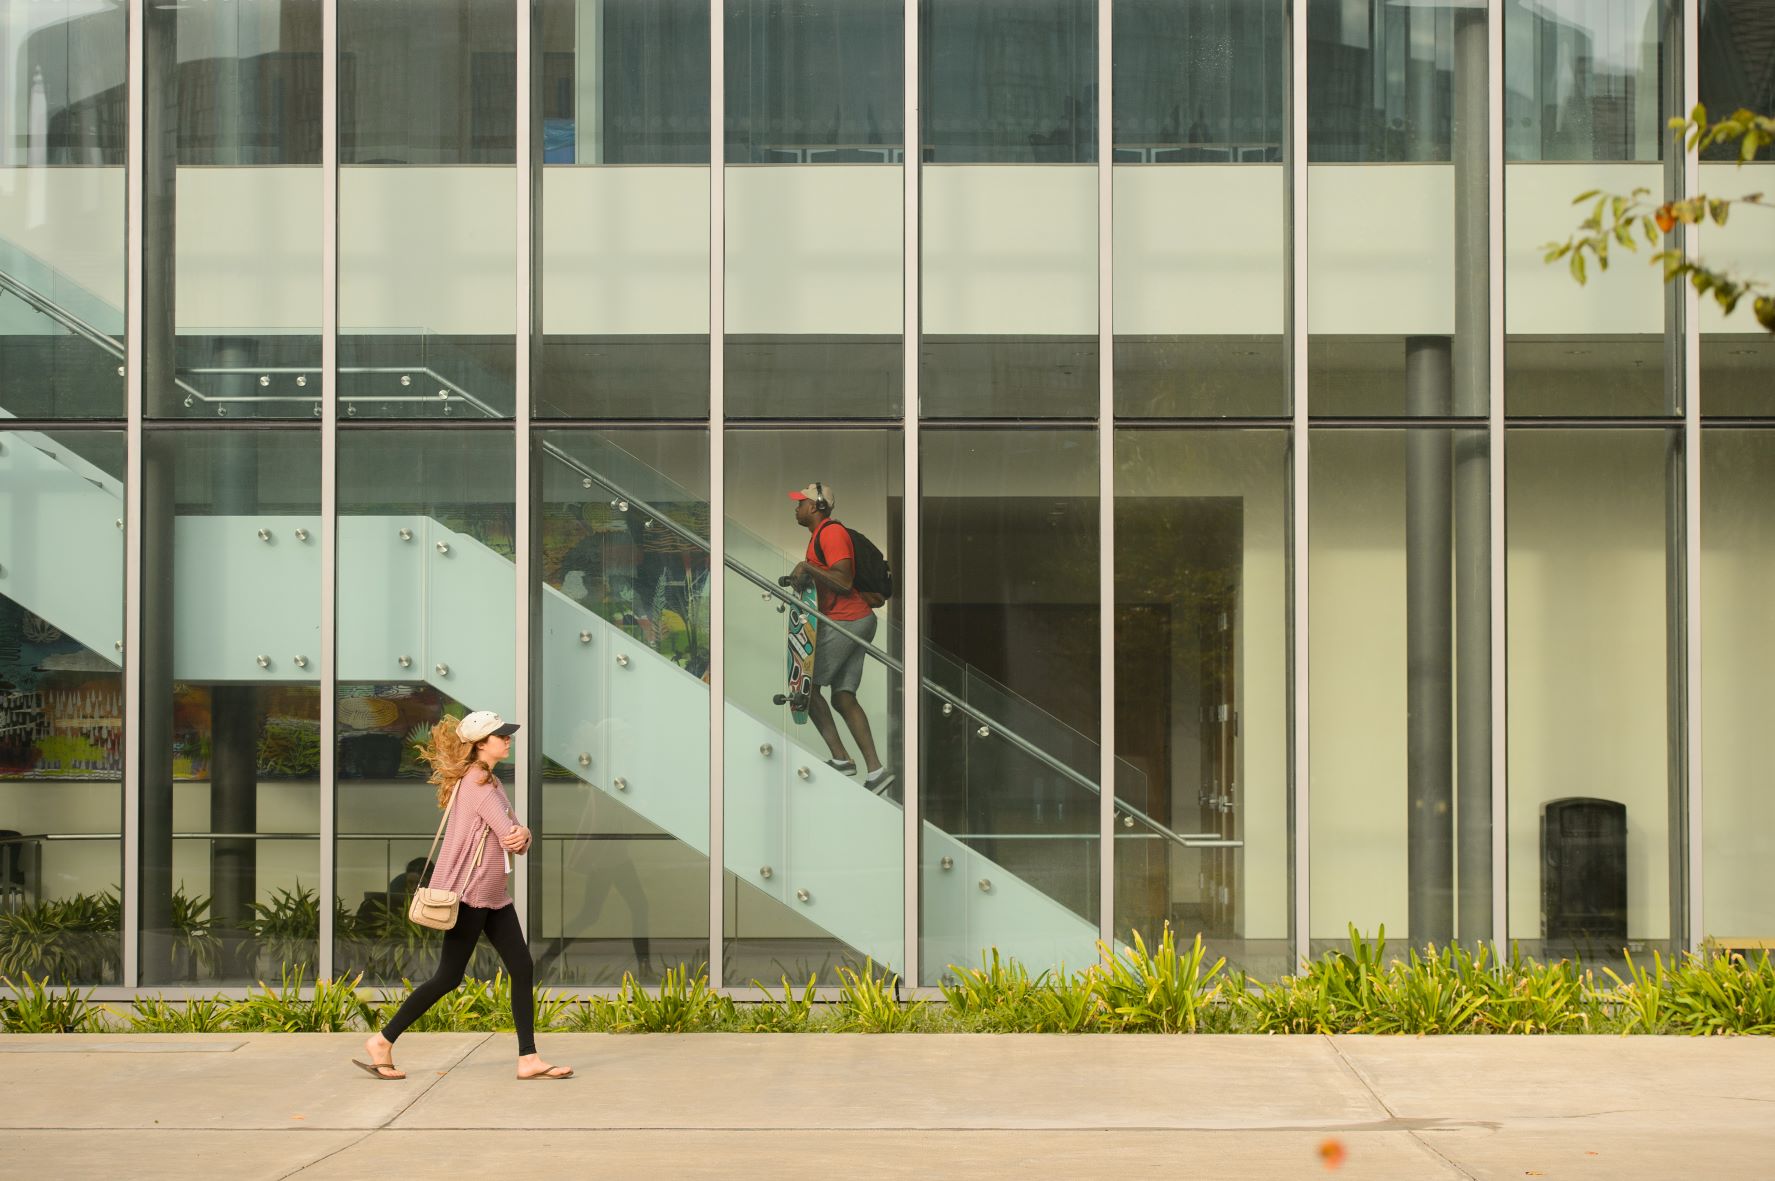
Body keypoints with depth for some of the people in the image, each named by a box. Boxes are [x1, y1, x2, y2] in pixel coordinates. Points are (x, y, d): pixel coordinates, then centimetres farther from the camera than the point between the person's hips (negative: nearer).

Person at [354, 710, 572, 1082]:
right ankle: (382, 1042, 6)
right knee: (449, 977, -5)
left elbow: (513, 836, 11)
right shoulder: (477, 782, -15)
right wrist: (518, 836, 2)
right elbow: (508, 834, -20)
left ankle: (528, 1059, 3)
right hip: (468, 892, -10)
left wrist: (522, 835, -11)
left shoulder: (490, 781, 16)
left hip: (493, 896, 10)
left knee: (522, 969, 2)